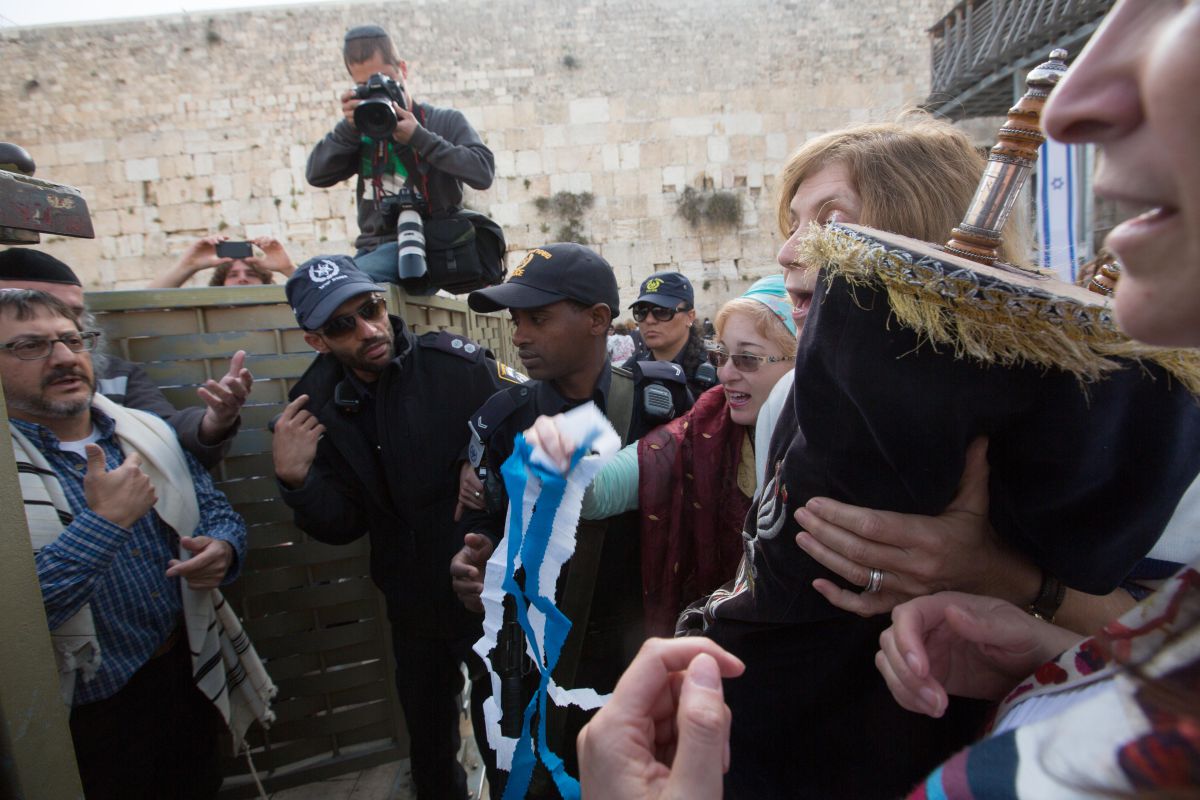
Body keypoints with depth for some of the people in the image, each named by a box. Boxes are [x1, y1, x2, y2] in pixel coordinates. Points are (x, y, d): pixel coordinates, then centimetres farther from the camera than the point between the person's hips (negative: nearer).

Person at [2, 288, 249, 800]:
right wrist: (104, 522, -28)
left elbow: (218, 513, 7)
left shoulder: (150, 432, 0)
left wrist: (221, 550, -14)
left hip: (189, 678, 5)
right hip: (89, 717, -4)